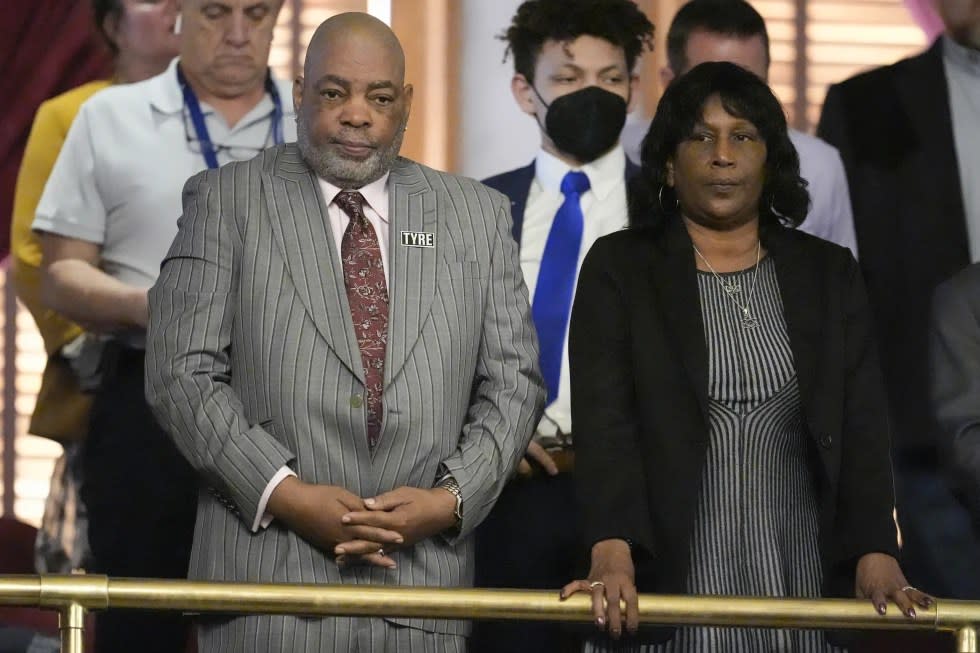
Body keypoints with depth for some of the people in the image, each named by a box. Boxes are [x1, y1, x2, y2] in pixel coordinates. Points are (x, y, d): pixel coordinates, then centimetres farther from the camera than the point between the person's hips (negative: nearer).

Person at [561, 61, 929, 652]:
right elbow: (605, 421, -8)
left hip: (800, 582, 2)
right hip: (667, 581, -2)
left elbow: (862, 427, 3)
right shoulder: (618, 270, 4)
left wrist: (876, 554, -13)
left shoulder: (829, 276, 11)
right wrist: (612, 553, -23)